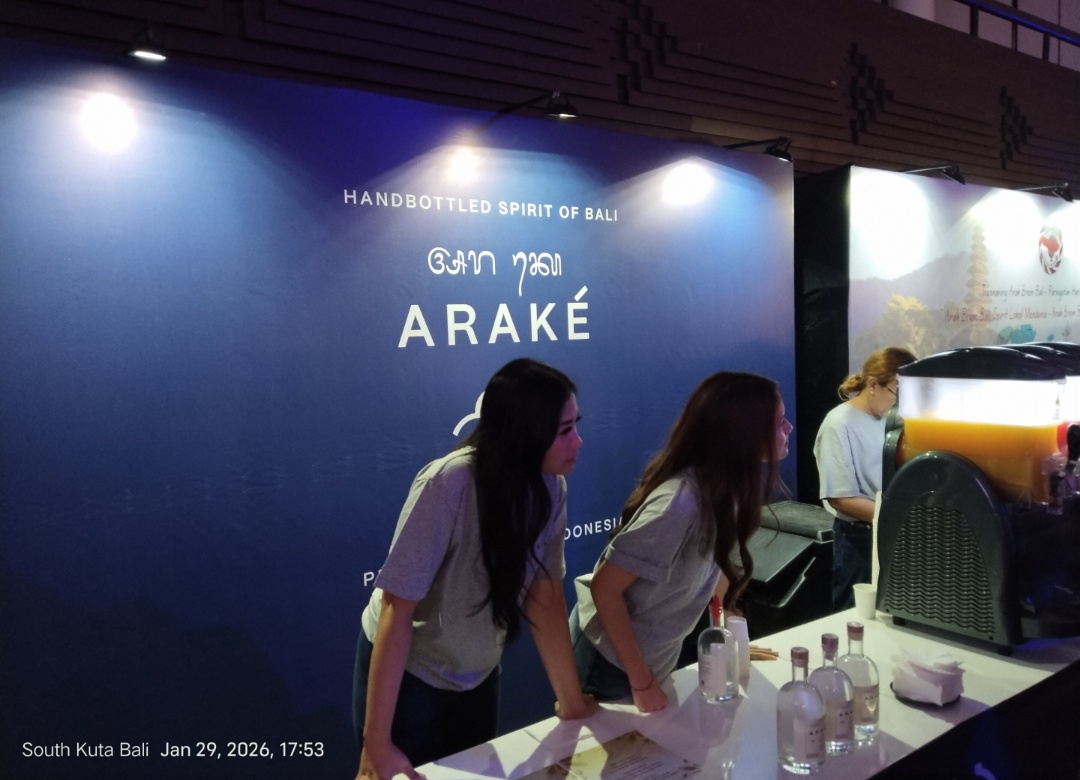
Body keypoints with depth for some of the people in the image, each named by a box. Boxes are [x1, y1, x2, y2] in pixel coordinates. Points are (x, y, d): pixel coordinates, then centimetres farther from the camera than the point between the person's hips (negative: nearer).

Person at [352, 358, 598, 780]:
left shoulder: (549, 486, -15)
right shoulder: (450, 483, -32)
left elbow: (546, 595, -8)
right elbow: (397, 606, -29)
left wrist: (571, 700, -4)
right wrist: (376, 742, -28)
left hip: (477, 676, 5)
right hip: (404, 674, -5)